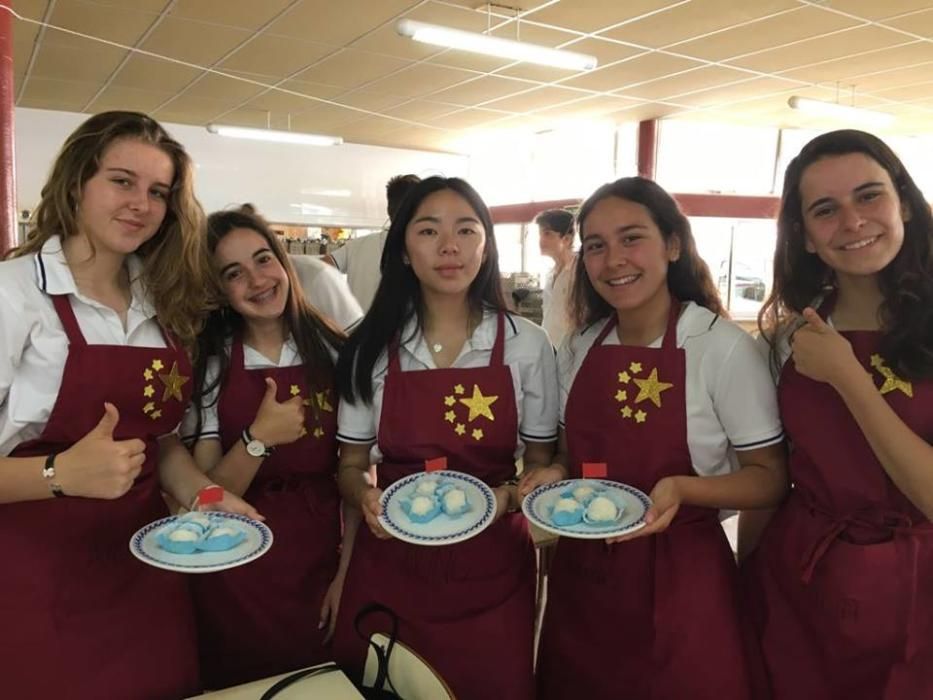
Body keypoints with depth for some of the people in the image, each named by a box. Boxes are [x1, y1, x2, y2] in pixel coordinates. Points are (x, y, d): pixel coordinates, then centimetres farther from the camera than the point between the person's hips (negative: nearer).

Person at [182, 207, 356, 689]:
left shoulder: (335, 352, -5)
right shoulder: (208, 366, -6)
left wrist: (348, 571, -5)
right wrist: (258, 439, -24)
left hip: (325, 563, 1)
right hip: (239, 575, -1)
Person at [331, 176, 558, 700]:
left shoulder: (527, 344, -5)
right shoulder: (372, 347, -3)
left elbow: (542, 466, 3)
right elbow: (350, 468, 6)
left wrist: (507, 497, -17)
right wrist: (367, 497, -15)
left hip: (491, 573, 0)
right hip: (389, 568, 1)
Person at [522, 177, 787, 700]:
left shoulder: (725, 347, -15)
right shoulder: (577, 350, 1)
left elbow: (772, 479, -9)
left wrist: (681, 487, -26)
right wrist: (556, 474, -8)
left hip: (681, 581, -4)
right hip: (581, 577, 5)